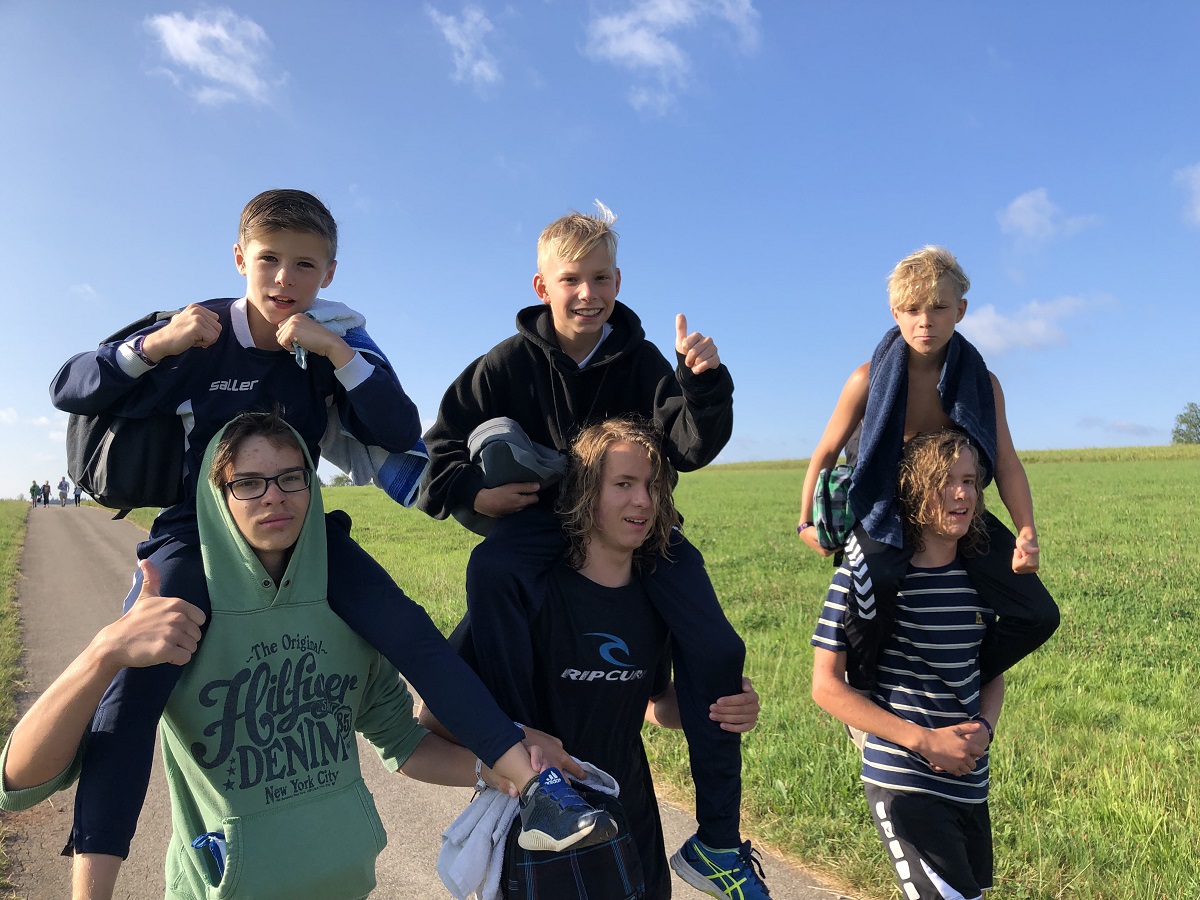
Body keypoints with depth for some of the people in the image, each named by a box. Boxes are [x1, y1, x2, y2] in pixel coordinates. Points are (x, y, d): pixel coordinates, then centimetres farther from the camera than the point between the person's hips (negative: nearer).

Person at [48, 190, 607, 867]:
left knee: (407, 629, -19)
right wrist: (155, 346, -22)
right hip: (197, 529, 0)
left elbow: (401, 435, -15)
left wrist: (334, 352, -26)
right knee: (138, 674, -26)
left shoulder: (340, 344, -3)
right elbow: (70, 391, -4)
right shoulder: (197, 336, -7)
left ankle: (533, 781, -18)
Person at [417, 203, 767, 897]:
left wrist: (703, 381, -26)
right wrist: (473, 492, -13)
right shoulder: (511, 363, 0)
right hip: (538, 514, 0)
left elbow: (690, 448, -9)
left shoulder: (640, 361, 1)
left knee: (715, 649, -15)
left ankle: (717, 839, 1)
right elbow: (443, 447, 6)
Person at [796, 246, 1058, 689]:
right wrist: (807, 522, -1)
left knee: (1037, 616, 0)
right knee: (865, 620, -28)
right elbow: (826, 453, -4)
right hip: (882, 513, -4)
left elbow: (1007, 465, -6)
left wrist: (1027, 532, -21)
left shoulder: (982, 383, -7)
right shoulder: (869, 381, -15)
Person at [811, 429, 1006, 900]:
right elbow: (826, 686, -14)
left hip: (971, 783, 6)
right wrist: (925, 741, -17)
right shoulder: (865, 575, -16)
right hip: (903, 783, -6)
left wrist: (984, 728, -6)